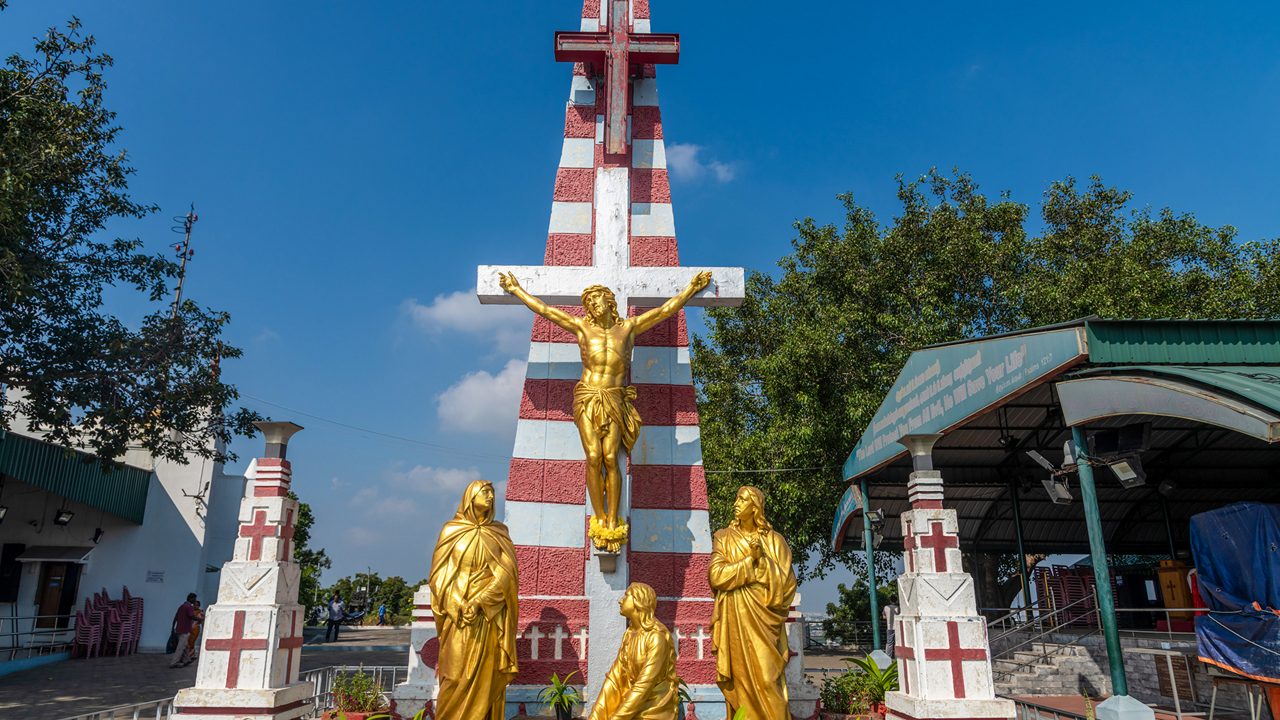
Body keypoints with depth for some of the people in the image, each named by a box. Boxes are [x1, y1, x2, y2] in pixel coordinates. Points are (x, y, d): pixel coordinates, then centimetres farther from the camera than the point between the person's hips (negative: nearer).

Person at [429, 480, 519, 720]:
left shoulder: (500, 533, 8)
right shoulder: (451, 531, 5)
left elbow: (505, 573, -2)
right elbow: (441, 574, 1)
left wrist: (479, 601, -15)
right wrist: (458, 606, -12)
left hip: (490, 617, 1)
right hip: (458, 614, -1)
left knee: (486, 676, 1)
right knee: (458, 677, -3)